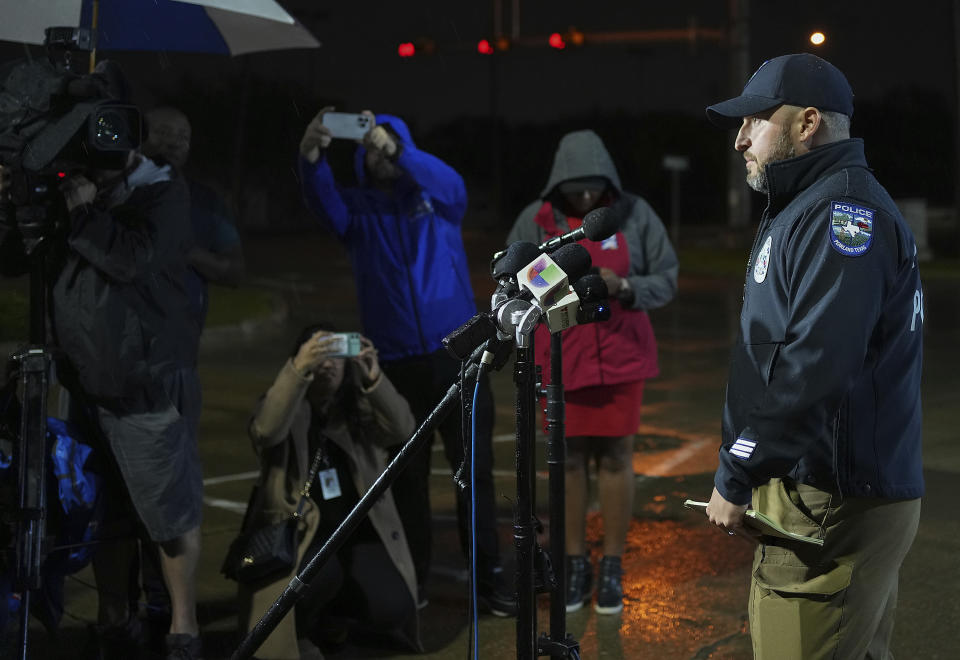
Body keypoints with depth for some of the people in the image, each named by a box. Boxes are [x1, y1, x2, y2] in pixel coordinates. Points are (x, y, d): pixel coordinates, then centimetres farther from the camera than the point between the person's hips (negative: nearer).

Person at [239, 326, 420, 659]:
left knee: (392, 610, -20)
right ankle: (295, 630, -2)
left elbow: (401, 428, -18)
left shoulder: (359, 408, 4)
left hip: (359, 532, 3)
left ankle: (332, 602, 15)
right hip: (298, 532, -3)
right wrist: (299, 369, -42)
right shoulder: (284, 407, -2)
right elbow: (266, 431, -28)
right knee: (322, 571, -36)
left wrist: (374, 376, -36)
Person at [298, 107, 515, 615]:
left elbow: (449, 182, -20)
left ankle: (487, 577, 8)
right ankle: (411, 579, 18)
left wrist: (394, 148, -38)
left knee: (475, 469, 2)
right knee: (405, 475, 8)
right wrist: (312, 158, -40)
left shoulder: (436, 197, 3)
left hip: (457, 355, -1)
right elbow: (324, 202, -17)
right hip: (393, 363, 1)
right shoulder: (357, 207, 4)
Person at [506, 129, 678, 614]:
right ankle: (575, 565, 19)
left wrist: (624, 287, -21)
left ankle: (612, 569, 15)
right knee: (569, 460, 7)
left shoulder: (634, 213, -6)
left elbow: (667, 281, -3)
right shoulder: (537, 219, -4)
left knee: (616, 459, 4)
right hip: (561, 357, 1)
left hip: (620, 355, 0)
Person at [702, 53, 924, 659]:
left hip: (833, 510, -10)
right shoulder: (807, 208, 19)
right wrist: (744, 472, 17)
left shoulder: (843, 211, -14)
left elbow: (813, 367, -25)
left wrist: (736, 477, -19)